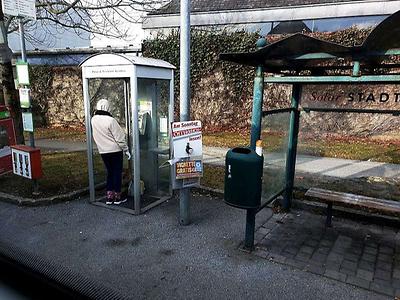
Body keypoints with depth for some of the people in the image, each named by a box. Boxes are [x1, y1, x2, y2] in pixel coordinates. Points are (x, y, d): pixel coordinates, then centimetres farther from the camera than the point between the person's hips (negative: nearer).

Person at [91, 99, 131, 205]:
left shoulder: (93, 120, 0)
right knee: (117, 172, 6)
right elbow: (120, 138, -15)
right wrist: (126, 150, -6)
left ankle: (109, 196, 19)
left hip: (103, 151, 6)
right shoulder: (110, 120, -18)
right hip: (115, 150, -5)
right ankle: (117, 197, 12)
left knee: (110, 172, 17)